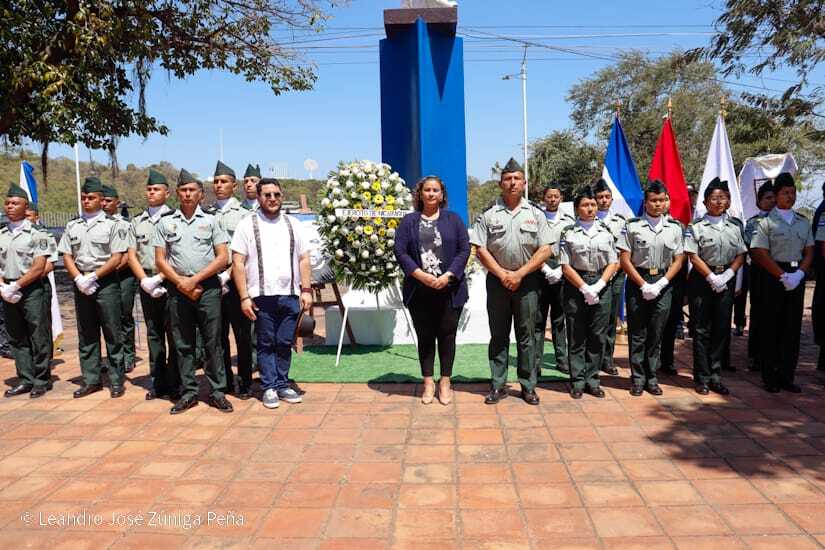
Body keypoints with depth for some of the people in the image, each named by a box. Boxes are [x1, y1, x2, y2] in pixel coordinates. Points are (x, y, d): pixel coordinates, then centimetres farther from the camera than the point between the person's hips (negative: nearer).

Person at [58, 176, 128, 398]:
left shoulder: (112, 224, -2)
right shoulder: (72, 226, 12)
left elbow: (116, 258, -8)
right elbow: (67, 257, 9)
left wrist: (93, 276, -13)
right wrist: (79, 279, -6)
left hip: (106, 282, -5)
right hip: (80, 284, 5)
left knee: (112, 334, -1)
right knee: (86, 335, 10)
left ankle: (117, 380, 6)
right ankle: (91, 380, 18)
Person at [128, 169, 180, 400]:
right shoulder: (137, 222, 13)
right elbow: (132, 255, 9)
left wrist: (158, 278, -15)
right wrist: (145, 281, -5)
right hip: (146, 284, 5)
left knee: (173, 334, -2)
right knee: (153, 334, 10)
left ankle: (174, 385, 6)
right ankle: (158, 383, 18)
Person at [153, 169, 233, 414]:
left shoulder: (210, 220, 5)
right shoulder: (165, 222, 9)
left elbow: (223, 258, -1)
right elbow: (160, 260, 6)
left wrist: (195, 280, -9)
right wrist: (182, 283, -6)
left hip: (208, 287, -1)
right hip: (178, 289, 2)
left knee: (213, 342, 1)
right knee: (183, 344, 7)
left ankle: (217, 391, 9)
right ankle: (188, 392, 17)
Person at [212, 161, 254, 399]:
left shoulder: (243, 214, 1)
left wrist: (227, 275, -12)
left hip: (236, 281, -3)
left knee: (242, 334, 2)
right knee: (218, 334, 9)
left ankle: (245, 383, 12)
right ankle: (224, 382, 20)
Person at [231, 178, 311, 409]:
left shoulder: (292, 224, 13)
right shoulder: (247, 225, 2)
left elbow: (303, 259, 12)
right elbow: (238, 263, -2)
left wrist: (306, 290, 4)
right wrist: (244, 297, -8)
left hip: (290, 295, 3)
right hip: (262, 295, -3)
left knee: (285, 343, 7)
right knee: (266, 344, 4)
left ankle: (282, 385, 19)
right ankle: (270, 387, 14)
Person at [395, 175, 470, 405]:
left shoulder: (453, 219, 8)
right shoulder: (409, 221, 8)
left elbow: (464, 250, 1)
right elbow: (400, 251, -1)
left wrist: (447, 276, -12)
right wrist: (421, 275, -13)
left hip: (449, 289, 0)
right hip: (419, 291, 0)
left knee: (447, 335, 4)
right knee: (425, 337, 7)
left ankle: (445, 382, 16)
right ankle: (428, 383, 17)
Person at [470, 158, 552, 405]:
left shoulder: (536, 214, 5)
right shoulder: (488, 215, 3)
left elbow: (545, 250, -1)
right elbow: (480, 250, -1)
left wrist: (519, 274, -9)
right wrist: (503, 274, -9)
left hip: (527, 281, 0)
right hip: (497, 280, 0)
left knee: (527, 336, 4)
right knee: (498, 335, 7)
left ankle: (528, 386, 13)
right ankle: (498, 386, 14)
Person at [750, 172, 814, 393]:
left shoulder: (803, 222, 12)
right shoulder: (766, 222, -3)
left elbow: (809, 252, 10)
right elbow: (760, 254, -9)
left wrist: (799, 274, -6)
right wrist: (783, 276, -14)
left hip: (797, 278, 5)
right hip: (774, 277, -5)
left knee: (793, 327, 6)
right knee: (771, 327, 0)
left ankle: (787, 376, 15)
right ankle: (770, 377, 8)